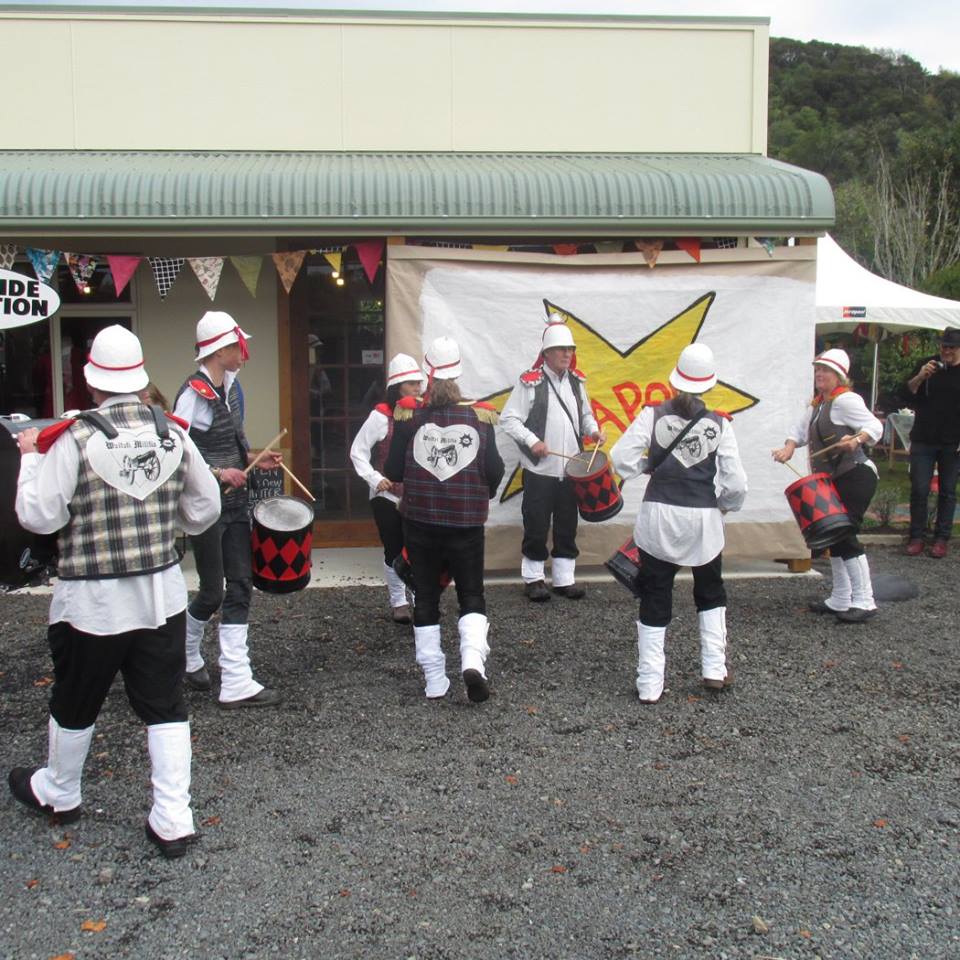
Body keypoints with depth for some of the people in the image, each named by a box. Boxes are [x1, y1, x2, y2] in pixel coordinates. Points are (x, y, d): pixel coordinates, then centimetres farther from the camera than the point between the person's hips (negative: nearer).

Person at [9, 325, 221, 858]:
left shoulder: (74, 439, -14)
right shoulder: (173, 433, -2)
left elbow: (39, 516, -13)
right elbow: (205, 508, 4)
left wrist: (31, 457, 1)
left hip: (92, 600, -3)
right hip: (162, 594, 3)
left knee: (75, 704, 19)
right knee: (165, 707, 10)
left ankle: (58, 794, 42)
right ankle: (173, 820, 11)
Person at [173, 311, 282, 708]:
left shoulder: (231, 386, 9)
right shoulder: (193, 393, -16)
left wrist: (254, 459, 7)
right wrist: (218, 474, -23)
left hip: (235, 501, 8)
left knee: (240, 587, 5)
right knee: (213, 591, 2)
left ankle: (236, 683, 9)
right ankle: (185, 656, 32)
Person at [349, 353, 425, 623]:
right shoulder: (381, 416, -9)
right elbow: (358, 452, -4)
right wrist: (374, 479, -16)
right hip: (387, 496, -2)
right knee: (394, 551, 8)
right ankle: (398, 603, 24)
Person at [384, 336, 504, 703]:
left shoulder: (409, 416, -6)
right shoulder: (480, 415, -5)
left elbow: (393, 472, -4)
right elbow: (494, 472, -5)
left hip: (420, 521, 0)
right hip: (466, 521, 0)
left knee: (426, 598, 12)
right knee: (471, 595, 12)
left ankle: (435, 682, 15)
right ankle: (473, 658, -13)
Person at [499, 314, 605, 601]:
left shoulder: (576, 381, 10)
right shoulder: (530, 382, -9)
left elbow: (585, 414, 21)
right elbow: (508, 419, -9)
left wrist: (593, 430, 2)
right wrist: (532, 441, -19)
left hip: (571, 469, 5)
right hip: (540, 469, -5)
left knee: (567, 526, 11)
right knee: (537, 527, 3)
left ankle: (564, 578, 21)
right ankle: (534, 578, 17)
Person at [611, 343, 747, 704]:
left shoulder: (653, 415, -7)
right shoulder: (718, 424, -6)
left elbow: (622, 460, -13)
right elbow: (736, 483, -6)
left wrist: (650, 464, 6)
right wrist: (725, 505, 14)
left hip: (658, 517, 0)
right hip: (704, 519, 1)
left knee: (654, 599, 8)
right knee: (710, 594, 23)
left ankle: (650, 684, 9)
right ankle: (715, 670, 25)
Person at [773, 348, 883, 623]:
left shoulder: (845, 400, -11)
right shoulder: (817, 404, 17)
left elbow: (875, 426, -19)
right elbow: (800, 430, 14)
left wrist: (856, 440, -38)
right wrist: (789, 447, -6)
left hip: (855, 476, -10)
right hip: (834, 479, 10)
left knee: (845, 535, -14)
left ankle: (864, 601, -8)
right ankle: (840, 600, 21)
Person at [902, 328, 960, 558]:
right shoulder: (927, 365, 5)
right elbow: (907, 395, 0)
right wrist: (920, 377, -19)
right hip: (923, 440, 0)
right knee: (919, 490, -1)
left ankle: (941, 539, 11)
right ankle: (917, 537, 7)